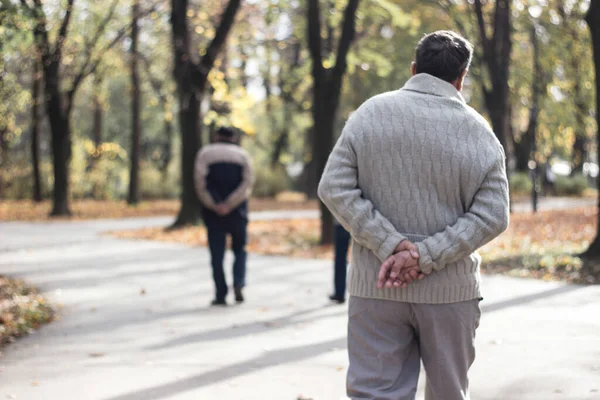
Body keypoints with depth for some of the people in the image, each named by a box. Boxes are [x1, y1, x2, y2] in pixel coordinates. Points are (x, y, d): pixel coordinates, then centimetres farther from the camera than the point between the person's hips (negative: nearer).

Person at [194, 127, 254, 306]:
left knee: (217, 254, 3)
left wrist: (214, 205, -11)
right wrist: (230, 204, -11)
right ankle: (238, 283, -6)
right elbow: (247, 182, -5)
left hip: (213, 212, -1)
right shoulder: (242, 154, 9)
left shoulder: (205, 153, 7)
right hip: (237, 211, 1)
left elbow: (200, 181, -9)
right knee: (239, 249, 15)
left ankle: (221, 295, 1)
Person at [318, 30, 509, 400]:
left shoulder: (371, 113, -1)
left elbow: (334, 188, -7)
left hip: (376, 286, 0)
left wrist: (390, 245, -11)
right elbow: (492, 215, -9)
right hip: (450, 289, 0)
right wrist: (425, 255, -13)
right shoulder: (478, 131, -2)